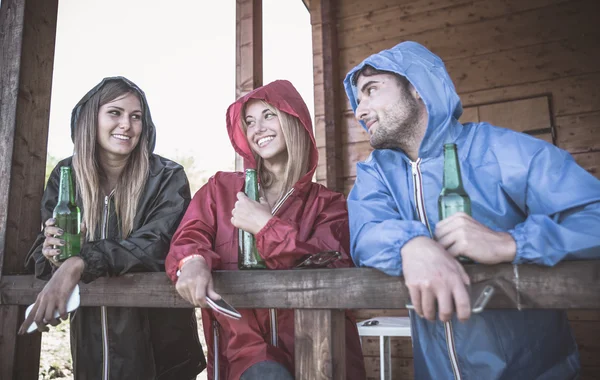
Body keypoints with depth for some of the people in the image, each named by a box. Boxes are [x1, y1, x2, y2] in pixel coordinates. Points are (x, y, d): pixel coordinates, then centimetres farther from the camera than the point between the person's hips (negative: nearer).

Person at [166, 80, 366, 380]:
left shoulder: (328, 203, 6)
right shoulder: (220, 188, 12)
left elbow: (333, 272, -7)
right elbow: (188, 238, 1)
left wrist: (265, 225, -9)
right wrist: (193, 262, -22)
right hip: (246, 347, -1)